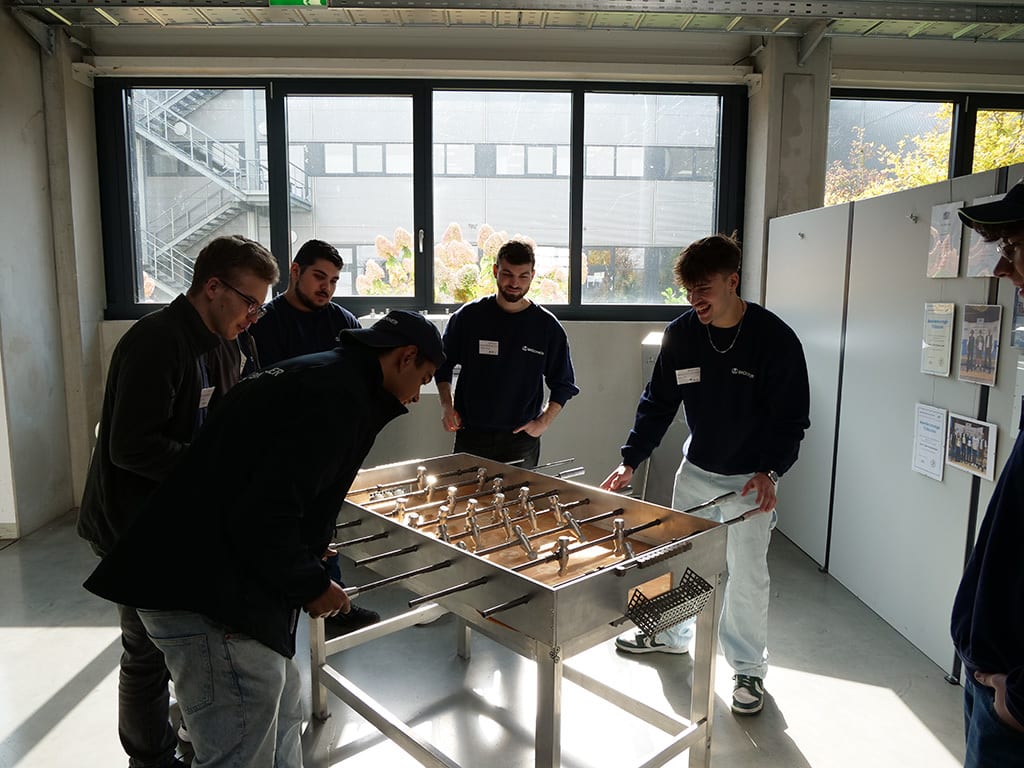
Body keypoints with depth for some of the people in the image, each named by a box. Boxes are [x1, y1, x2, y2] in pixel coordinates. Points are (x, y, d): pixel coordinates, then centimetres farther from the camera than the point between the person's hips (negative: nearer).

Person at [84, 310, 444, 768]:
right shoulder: (338, 395, -19)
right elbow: (264, 517, -25)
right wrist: (312, 585, -10)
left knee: (280, 715, 23)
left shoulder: (321, 372, 14)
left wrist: (309, 550, 24)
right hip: (208, 597, -11)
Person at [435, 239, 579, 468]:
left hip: (522, 440, 0)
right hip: (471, 435, 0)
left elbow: (563, 385, 8)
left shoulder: (547, 326, 0)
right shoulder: (469, 316, 0)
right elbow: (443, 365, 12)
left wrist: (543, 422, -1)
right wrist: (446, 406, 0)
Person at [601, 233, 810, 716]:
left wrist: (770, 471, -23)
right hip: (695, 471, 4)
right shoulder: (680, 334, -7)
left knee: (746, 576, 1)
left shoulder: (775, 339, -18)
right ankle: (671, 633, 41)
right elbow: (658, 403, 0)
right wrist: (631, 460, -6)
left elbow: (792, 417, -11)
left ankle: (749, 669, 23)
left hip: (752, 479, -4)